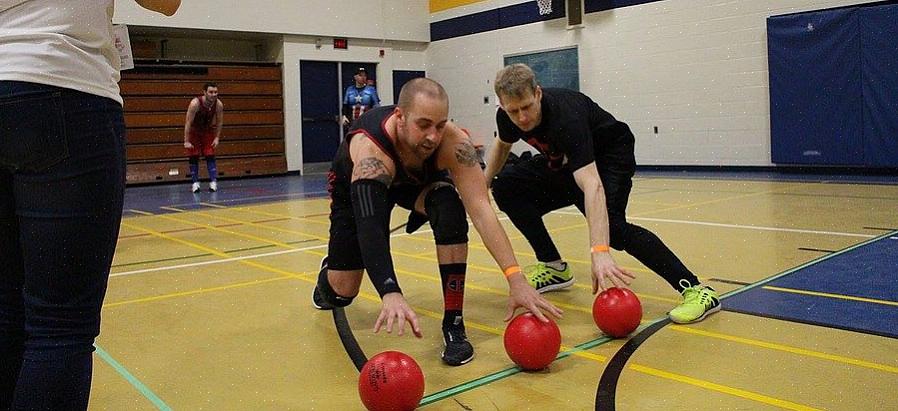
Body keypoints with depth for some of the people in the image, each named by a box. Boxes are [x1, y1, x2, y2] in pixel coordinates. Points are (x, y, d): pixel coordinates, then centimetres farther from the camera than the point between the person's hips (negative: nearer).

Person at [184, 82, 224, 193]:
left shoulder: (219, 104, -21)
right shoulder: (195, 103, -32)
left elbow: (219, 122, -5)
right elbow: (188, 122, -28)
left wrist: (217, 137, -8)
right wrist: (186, 141, -27)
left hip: (207, 131, 3)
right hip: (194, 131, -2)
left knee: (210, 156, -4)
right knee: (194, 157, -2)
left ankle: (213, 182, -3)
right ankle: (195, 183, 6)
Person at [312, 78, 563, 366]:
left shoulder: (453, 142, -36)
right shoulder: (370, 150, -44)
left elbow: (480, 209, -42)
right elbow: (368, 226, -55)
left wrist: (516, 279, -51)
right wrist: (390, 294, -70)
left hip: (420, 180, 2)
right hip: (356, 187, -1)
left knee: (450, 210, -33)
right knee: (342, 292, -4)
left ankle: (453, 324, -21)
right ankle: (329, 273, 38)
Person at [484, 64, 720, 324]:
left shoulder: (565, 117, -38)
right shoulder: (507, 116, -16)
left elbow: (592, 185, -49)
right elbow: (502, 145, 11)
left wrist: (600, 253, -58)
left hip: (610, 154, -7)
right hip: (564, 161, 8)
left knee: (611, 224, -31)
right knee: (506, 185, -7)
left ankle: (696, 291, -27)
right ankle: (553, 267, 1)